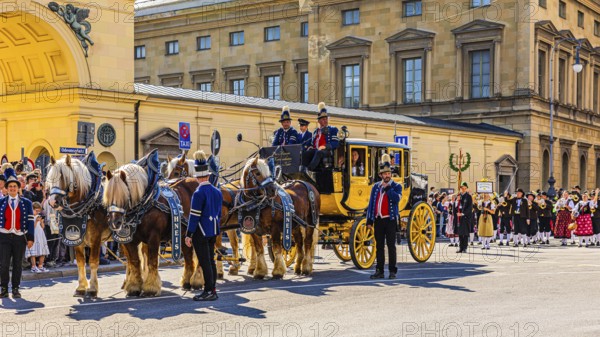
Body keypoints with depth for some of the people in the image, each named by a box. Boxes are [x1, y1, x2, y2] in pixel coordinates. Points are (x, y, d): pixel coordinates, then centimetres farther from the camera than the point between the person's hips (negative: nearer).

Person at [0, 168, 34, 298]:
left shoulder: (26, 203, 5)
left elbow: (30, 221, 2)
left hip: (20, 237, 0)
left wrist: (30, 238, -3)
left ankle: (15, 289, 13)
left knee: (18, 264, 5)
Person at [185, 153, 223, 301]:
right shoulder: (217, 191, 7)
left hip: (200, 233, -8)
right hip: (213, 232, 8)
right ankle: (212, 290, 18)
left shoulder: (199, 193, -17)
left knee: (205, 262, -3)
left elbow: (194, 216, -18)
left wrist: (188, 235, -13)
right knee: (210, 261, 13)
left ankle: (209, 292, -1)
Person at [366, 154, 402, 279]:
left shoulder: (397, 186, 3)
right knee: (379, 246, 7)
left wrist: (387, 187, -14)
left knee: (391, 246, -2)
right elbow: (371, 204, 11)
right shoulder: (376, 187, 12)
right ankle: (379, 271, 12)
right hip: (378, 220, 3)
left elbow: (397, 198, -18)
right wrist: (369, 221, 6)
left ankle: (392, 271, 4)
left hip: (390, 220, -3)